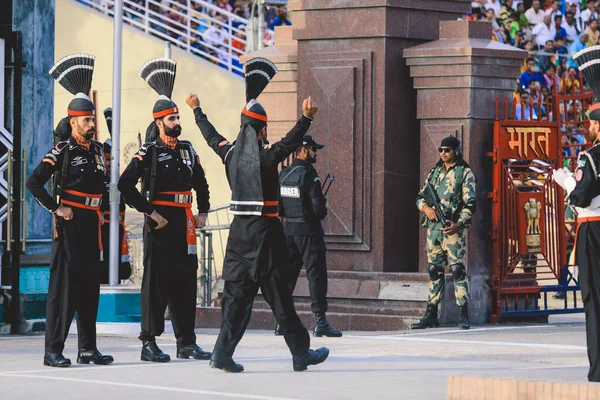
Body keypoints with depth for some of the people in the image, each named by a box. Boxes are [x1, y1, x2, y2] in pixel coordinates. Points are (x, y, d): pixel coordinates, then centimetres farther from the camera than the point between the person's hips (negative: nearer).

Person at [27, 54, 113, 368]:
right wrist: (56, 209, -14)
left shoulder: (97, 150, 12)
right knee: (63, 285, -8)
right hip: (69, 224, -7)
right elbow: (33, 183, -14)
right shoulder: (62, 151, -9)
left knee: (90, 285, 8)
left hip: (91, 225, 7)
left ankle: (88, 348, 14)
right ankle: (53, 351, -8)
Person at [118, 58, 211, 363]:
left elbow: (201, 184, 26)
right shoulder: (149, 152, -7)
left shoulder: (188, 150, 13)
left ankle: (186, 342, 12)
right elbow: (125, 185, -15)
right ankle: (149, 343, -2)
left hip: (185, 223, 6)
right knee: (156, 280, -5)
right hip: (160, 222, -6)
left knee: (186, 279, 7)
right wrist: (149, 212, -16)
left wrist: (203, 212, 13)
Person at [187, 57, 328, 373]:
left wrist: (197, 110, 38)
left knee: (237, 291, 6)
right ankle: (301, 353, 10)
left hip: (239, 228, 6)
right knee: (278, 293, 1)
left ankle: (223, 352, -5)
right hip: (265, 231, -6)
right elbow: (289, 143, -25)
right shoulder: (265, 155, -11)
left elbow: (211, 137, 23)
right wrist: (306, 119, -35)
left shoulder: (231, 153, 6)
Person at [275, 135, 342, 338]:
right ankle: (321, 322, -7)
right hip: (308, 231, -7)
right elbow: (319, 207, -18)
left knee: (287, 275, 13)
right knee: (316, 275, -4)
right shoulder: (308, 174, -14)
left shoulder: (283, 175, 7)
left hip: (289, 230, 7)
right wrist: (322, 213, 3)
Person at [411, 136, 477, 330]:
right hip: (433, 227, 6)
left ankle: (463, 315, -10)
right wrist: (426, 207, -5)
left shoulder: (465, 173, 0)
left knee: (458, 270, -10)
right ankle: (431, 315, 12)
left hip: (452, 227, -6)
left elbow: (470, 203, -6)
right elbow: (420, 197, 18)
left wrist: (459, 224, -20)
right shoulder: (435, 172, 17)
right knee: (434, 271, 8)